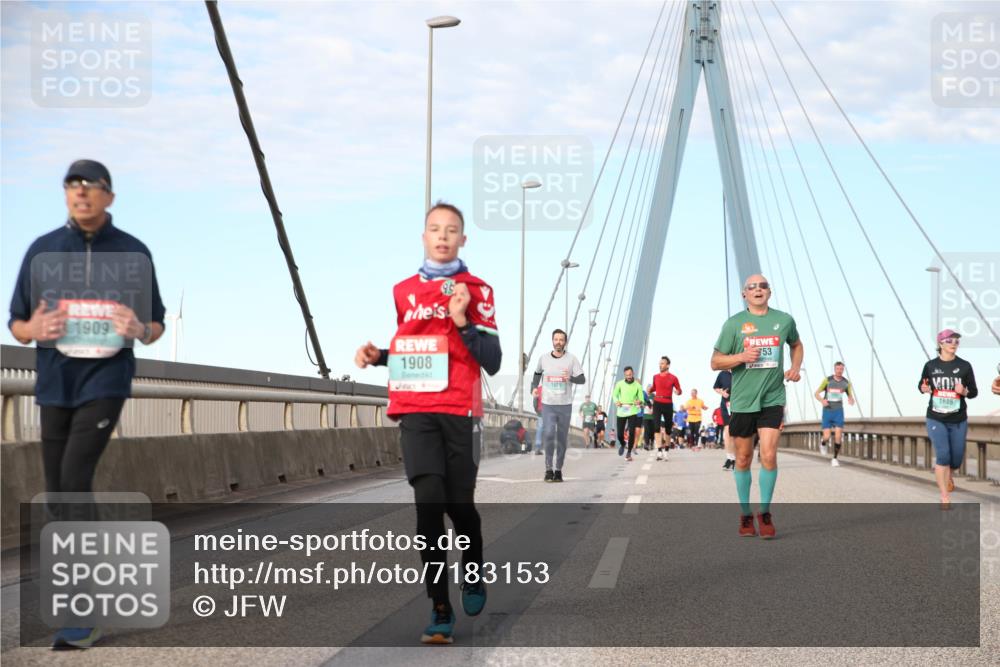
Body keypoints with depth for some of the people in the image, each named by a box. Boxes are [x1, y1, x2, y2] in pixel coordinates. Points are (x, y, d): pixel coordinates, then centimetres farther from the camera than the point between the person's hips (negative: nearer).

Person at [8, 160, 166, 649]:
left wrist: (139, 330, -16)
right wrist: (34, 329, -15)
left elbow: (156, 325, 8)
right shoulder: (42, 250, 5)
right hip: (54, 383, 4)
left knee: (75, 478, -19)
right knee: (57, 492, 6)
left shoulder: (133, 252, 2)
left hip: (106, 379, -3)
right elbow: (16, 325, 8)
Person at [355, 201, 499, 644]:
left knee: (459, 504, 5)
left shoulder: (476, 290, 1)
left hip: (460, 411, -2)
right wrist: (375, 355, 7)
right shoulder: (402, 291, 14)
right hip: (414, 411, 2)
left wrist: (463, 321, -17)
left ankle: (473, 573, 37)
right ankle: (440, 610, -7)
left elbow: (492, 362, -4)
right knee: (429, 501, -10)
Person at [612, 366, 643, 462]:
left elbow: (641, 399, 1)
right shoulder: (620, 384, 3)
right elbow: (614, 395, 7)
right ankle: (622, 444, 38)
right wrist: (616, 401, -15)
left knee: (631, 433, -12)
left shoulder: (638, 386, 1)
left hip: (632, 412, -1)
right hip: (621, 411, 1)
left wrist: (639, 402, -23)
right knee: (620, 434, 4)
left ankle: (629, 453, 0)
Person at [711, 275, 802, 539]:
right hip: (742, 400, 0)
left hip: (772, 398, 0)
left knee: (769, 456, -12)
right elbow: (715, 362, 0)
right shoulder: (734, 323, -2)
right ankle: (745, 514, 22)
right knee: (743, 459, 7)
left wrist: (796, 366, 6)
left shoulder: (784, 320, 4)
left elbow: (796, 344, 25)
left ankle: (765, 512, 5)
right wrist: (742, 356, -16)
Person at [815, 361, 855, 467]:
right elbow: (816, 394, 0)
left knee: (838, 436, -14)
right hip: (827, 411, -1)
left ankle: (835, 458, 0)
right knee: (827, 437, -5)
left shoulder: (846, 382, 1)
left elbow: (850, 396, 12)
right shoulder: (827, 380, -5)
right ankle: (823, 442, 33)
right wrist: (822, 400, -23)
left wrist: (851, 400, -14)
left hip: (838, 411, 1)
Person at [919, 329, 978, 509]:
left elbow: (974, 392, 2)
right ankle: (945, 497, -6)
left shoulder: (964, 366, -4)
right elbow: (922, 385, 12)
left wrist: (964, 391, -20)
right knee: (943, 455, -14)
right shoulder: (931, 365, -2)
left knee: (957, 458, 9)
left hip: (958, 420, 1)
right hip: (936, 419, -1)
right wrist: (924, 388, -11)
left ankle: (948, 474, 46)